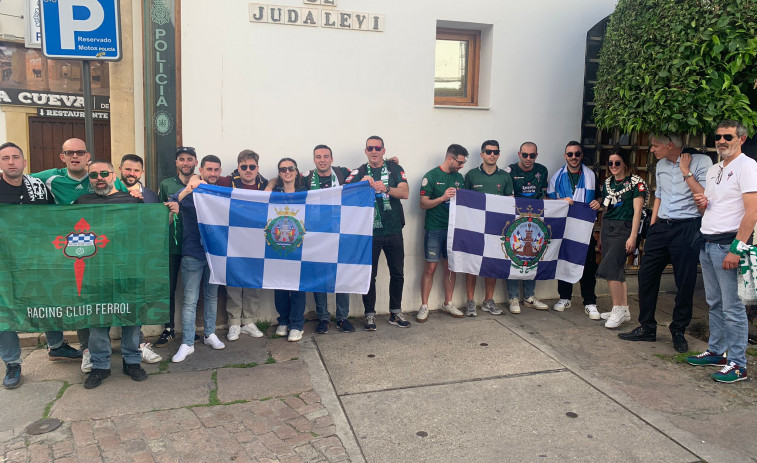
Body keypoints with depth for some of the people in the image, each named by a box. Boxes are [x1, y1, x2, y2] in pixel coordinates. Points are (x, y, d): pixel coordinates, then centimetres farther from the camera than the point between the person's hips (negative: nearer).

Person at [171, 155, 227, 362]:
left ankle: (210, 334, 27)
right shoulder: (190, 192, -4)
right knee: (190, 300, -2)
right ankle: (187, 343, 4)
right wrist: (187, 191, -40)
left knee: (212, 296, 14)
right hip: (192, 254, -4)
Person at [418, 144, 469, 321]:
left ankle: (448, 303, 22)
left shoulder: (459, 177, 13)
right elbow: (423, 204, -8)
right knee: (430, 268, -3)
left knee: (451, 267, 10)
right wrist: (442, 198, -21)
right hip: (434, 229, -5)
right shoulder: (431, 176, -5)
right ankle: (424, 306, 6)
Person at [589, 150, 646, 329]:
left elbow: (637, 211, -11)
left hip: (623, 229, -7)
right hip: (607, 228, 7)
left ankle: (618, 309, -8)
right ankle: (624, 310, 19)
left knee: (609, 268, -18)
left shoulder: (636, 182, -6)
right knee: (617, 271, 11)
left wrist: (633, 236, -16)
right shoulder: (607, 183, 14)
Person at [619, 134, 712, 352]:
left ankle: (678, 332, 17)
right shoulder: (661, 165, 13)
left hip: (687, 228, -6)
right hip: (661, 227, 6)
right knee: (646, 275, 5)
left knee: (685, 283, 2)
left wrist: (686, 171, -14)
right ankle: (647, 328, 17)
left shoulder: (701, 162, -7)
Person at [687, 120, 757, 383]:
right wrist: (701, 203, 3)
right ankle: (716, 352, 25)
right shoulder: (713, 170, 17)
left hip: (728, 243, -8)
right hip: (707, 243, 8)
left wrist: (736, 248, -22)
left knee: (732, 307, -5)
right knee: (714, 303, 14)